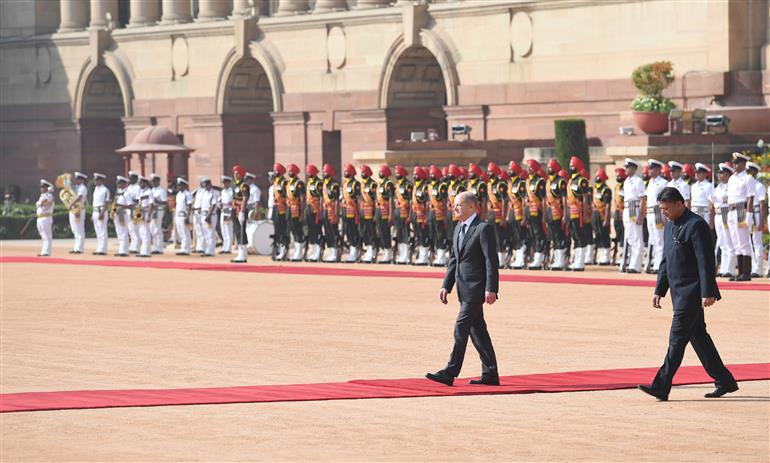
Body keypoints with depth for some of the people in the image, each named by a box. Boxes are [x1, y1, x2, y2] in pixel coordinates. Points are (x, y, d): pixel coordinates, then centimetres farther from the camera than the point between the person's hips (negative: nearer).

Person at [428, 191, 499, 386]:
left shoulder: (484, 228, -11)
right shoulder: (459, 229, 15)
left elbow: (491, 260, -16)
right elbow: (453, 259, 19)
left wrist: (490, 289, -21)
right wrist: (446, 286, 13)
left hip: (475, 288, -9)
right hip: (464, 289, 9)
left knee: (461, 328, -11)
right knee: (477, 330, 10)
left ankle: (450, 372, -11)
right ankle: (490, 374, 15)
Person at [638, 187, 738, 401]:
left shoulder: (696, 225, -14)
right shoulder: (670, 226, 14)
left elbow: (705, 261, -18)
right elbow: (665, 261, 20)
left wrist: (708, 293, -21)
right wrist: (659, 291, 16)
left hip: (691, 292, -10)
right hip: (679, 292, 10)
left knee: (677, 338, -11)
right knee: (698, 336, 13)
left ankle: (661, 387, -13)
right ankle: (725, 381, 21)